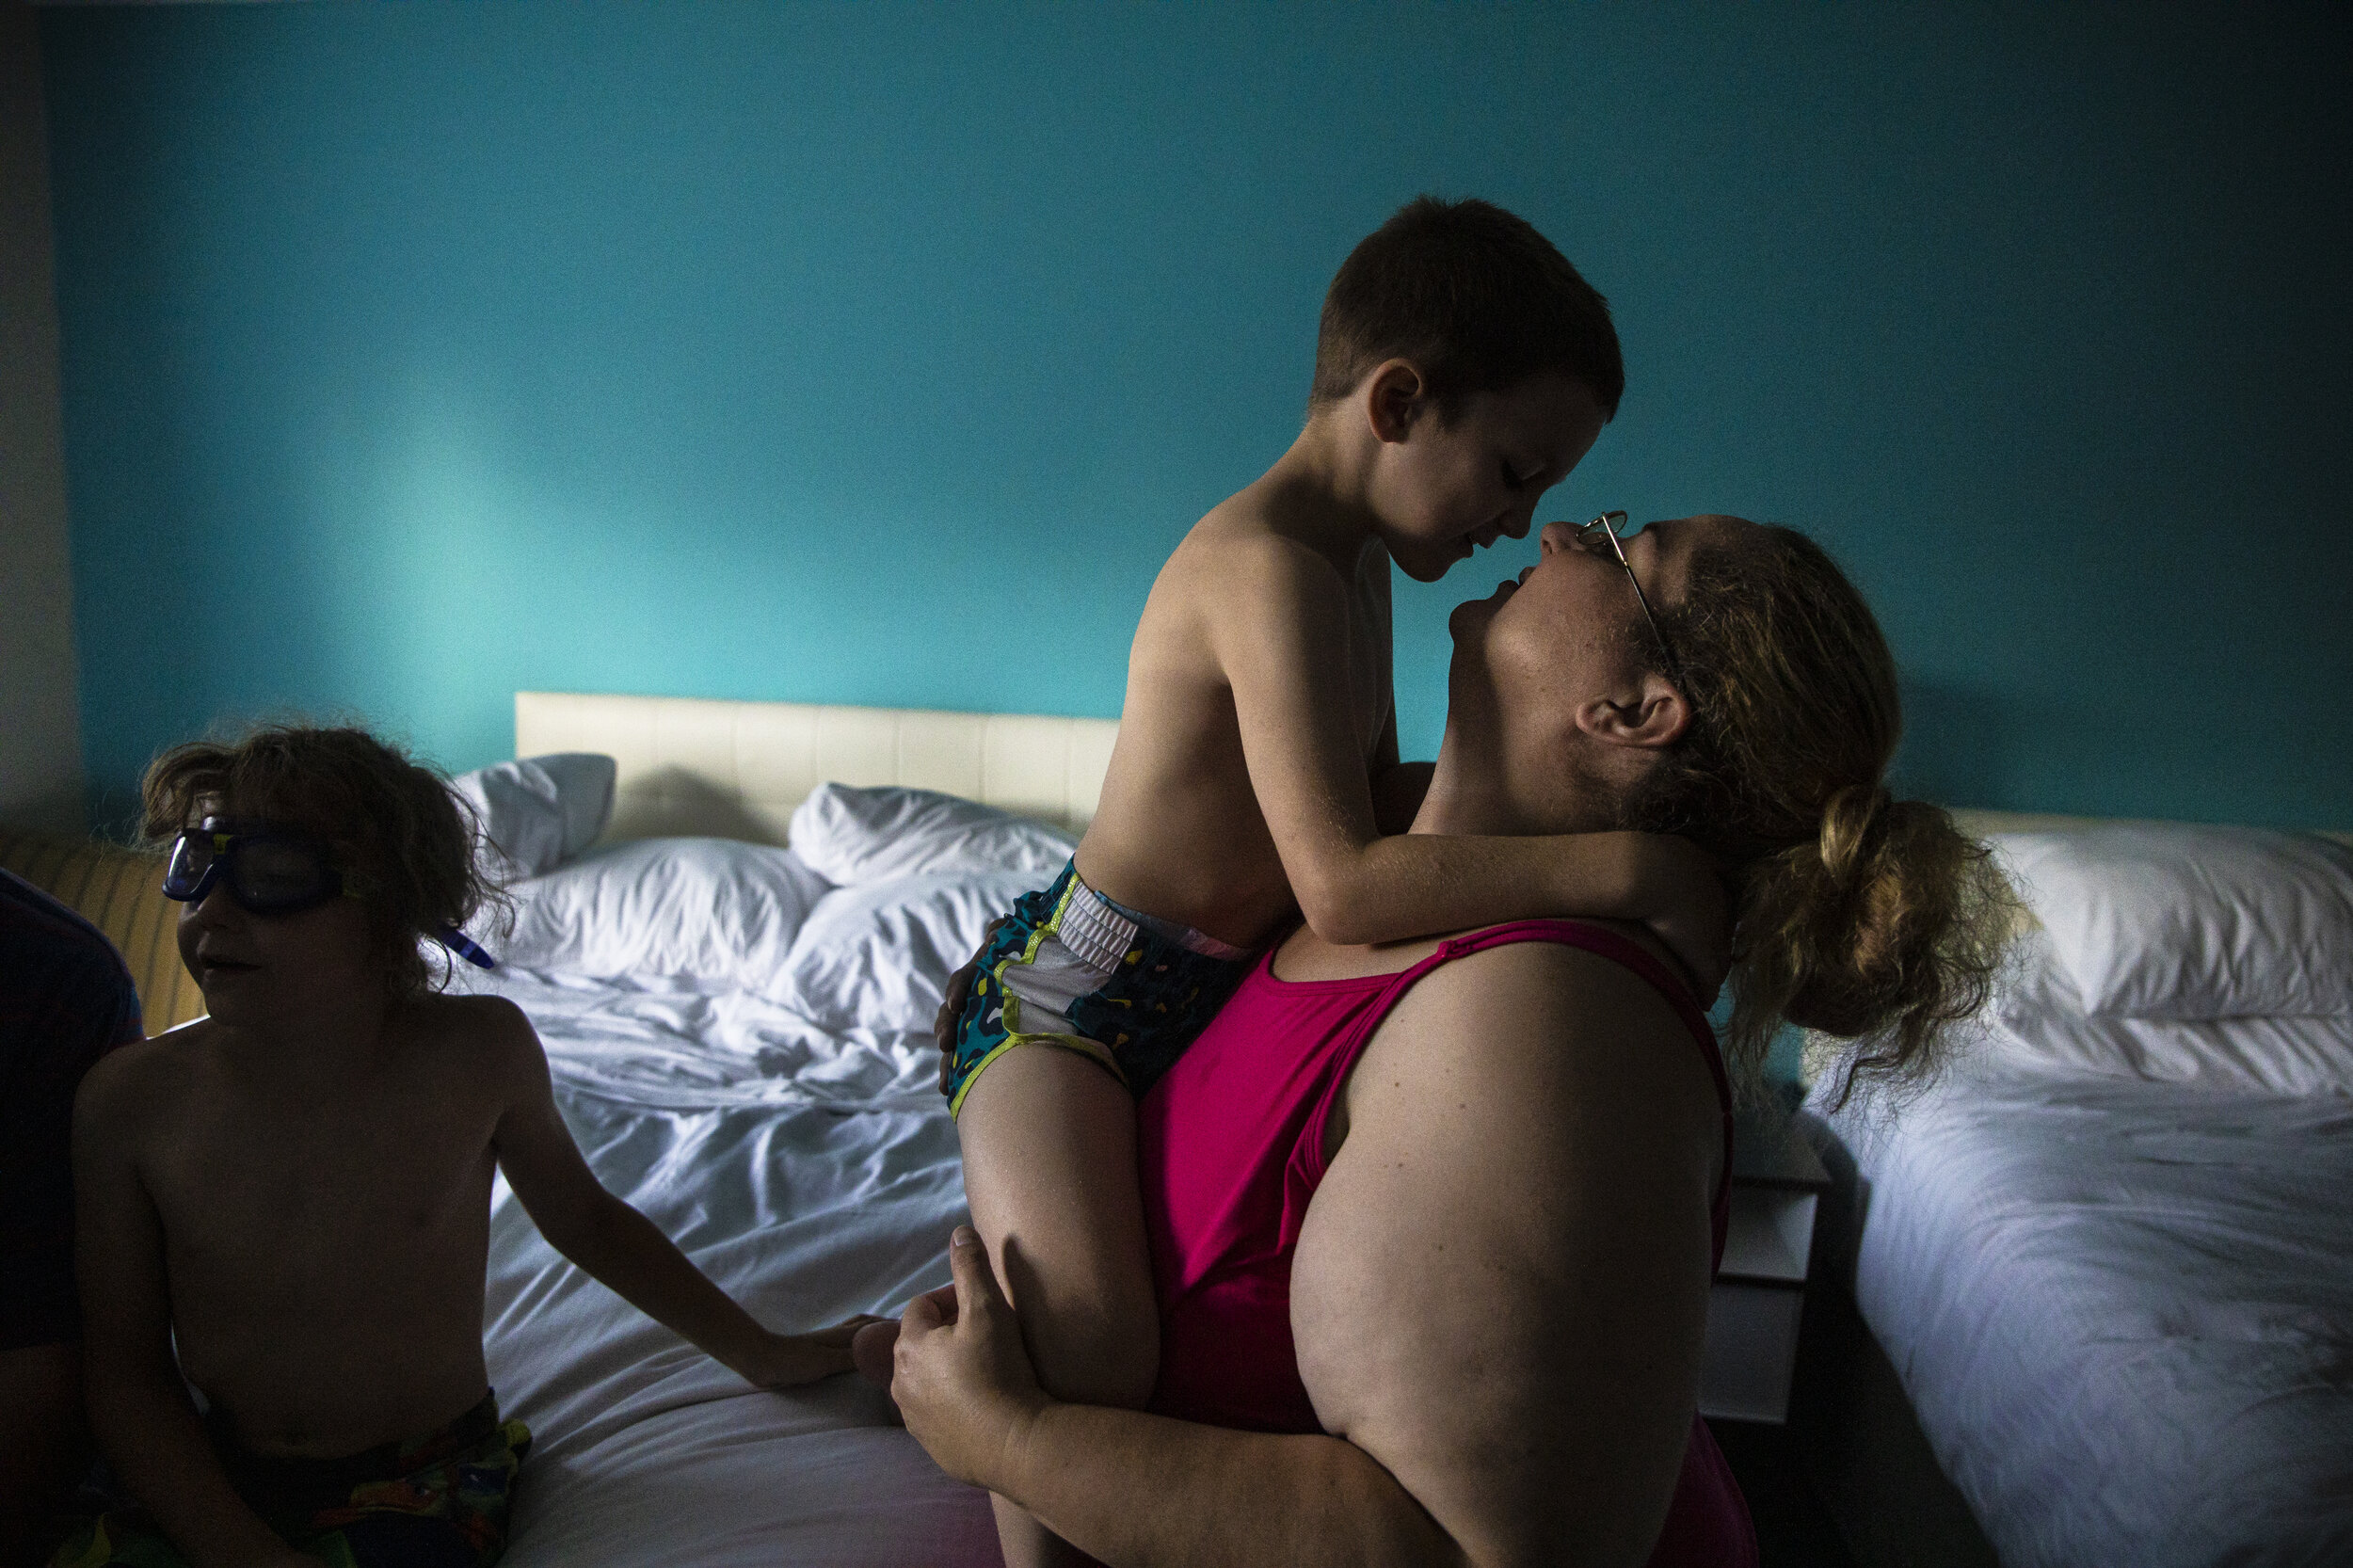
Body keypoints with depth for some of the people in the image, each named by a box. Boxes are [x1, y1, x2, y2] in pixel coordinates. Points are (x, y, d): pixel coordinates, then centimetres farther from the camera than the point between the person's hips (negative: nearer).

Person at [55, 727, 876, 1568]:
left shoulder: (478, 1050, -13)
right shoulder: (129, 1098, -10)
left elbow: (581, 1216, 3)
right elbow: (127, 1370, -3)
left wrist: (760, 1354, 7)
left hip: (421, 1489, -2)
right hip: (209, 1483, 2)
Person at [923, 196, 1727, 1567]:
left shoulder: (1358, 563, 10)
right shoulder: (1273, 571, -23)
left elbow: (1375, 796, 18)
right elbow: (1347, 884, -31)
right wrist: (1627, 865, -30)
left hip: (1213, 995, 10)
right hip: (1066, 1000, -10)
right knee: (1096, 1359, -30)